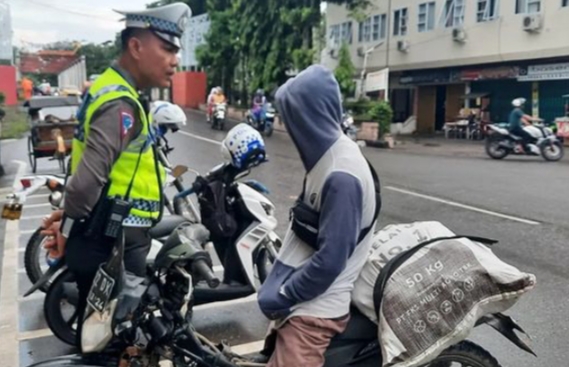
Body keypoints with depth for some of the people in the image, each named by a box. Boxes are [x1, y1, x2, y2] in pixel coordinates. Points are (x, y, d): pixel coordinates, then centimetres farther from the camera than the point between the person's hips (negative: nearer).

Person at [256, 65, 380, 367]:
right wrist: (280, 290, 15)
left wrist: (280, 296, -13)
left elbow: (329, 261, -25)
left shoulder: (341, 176, -25)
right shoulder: (330, 155, 6)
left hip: (313, 310, -10)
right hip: (302, 300, 10)